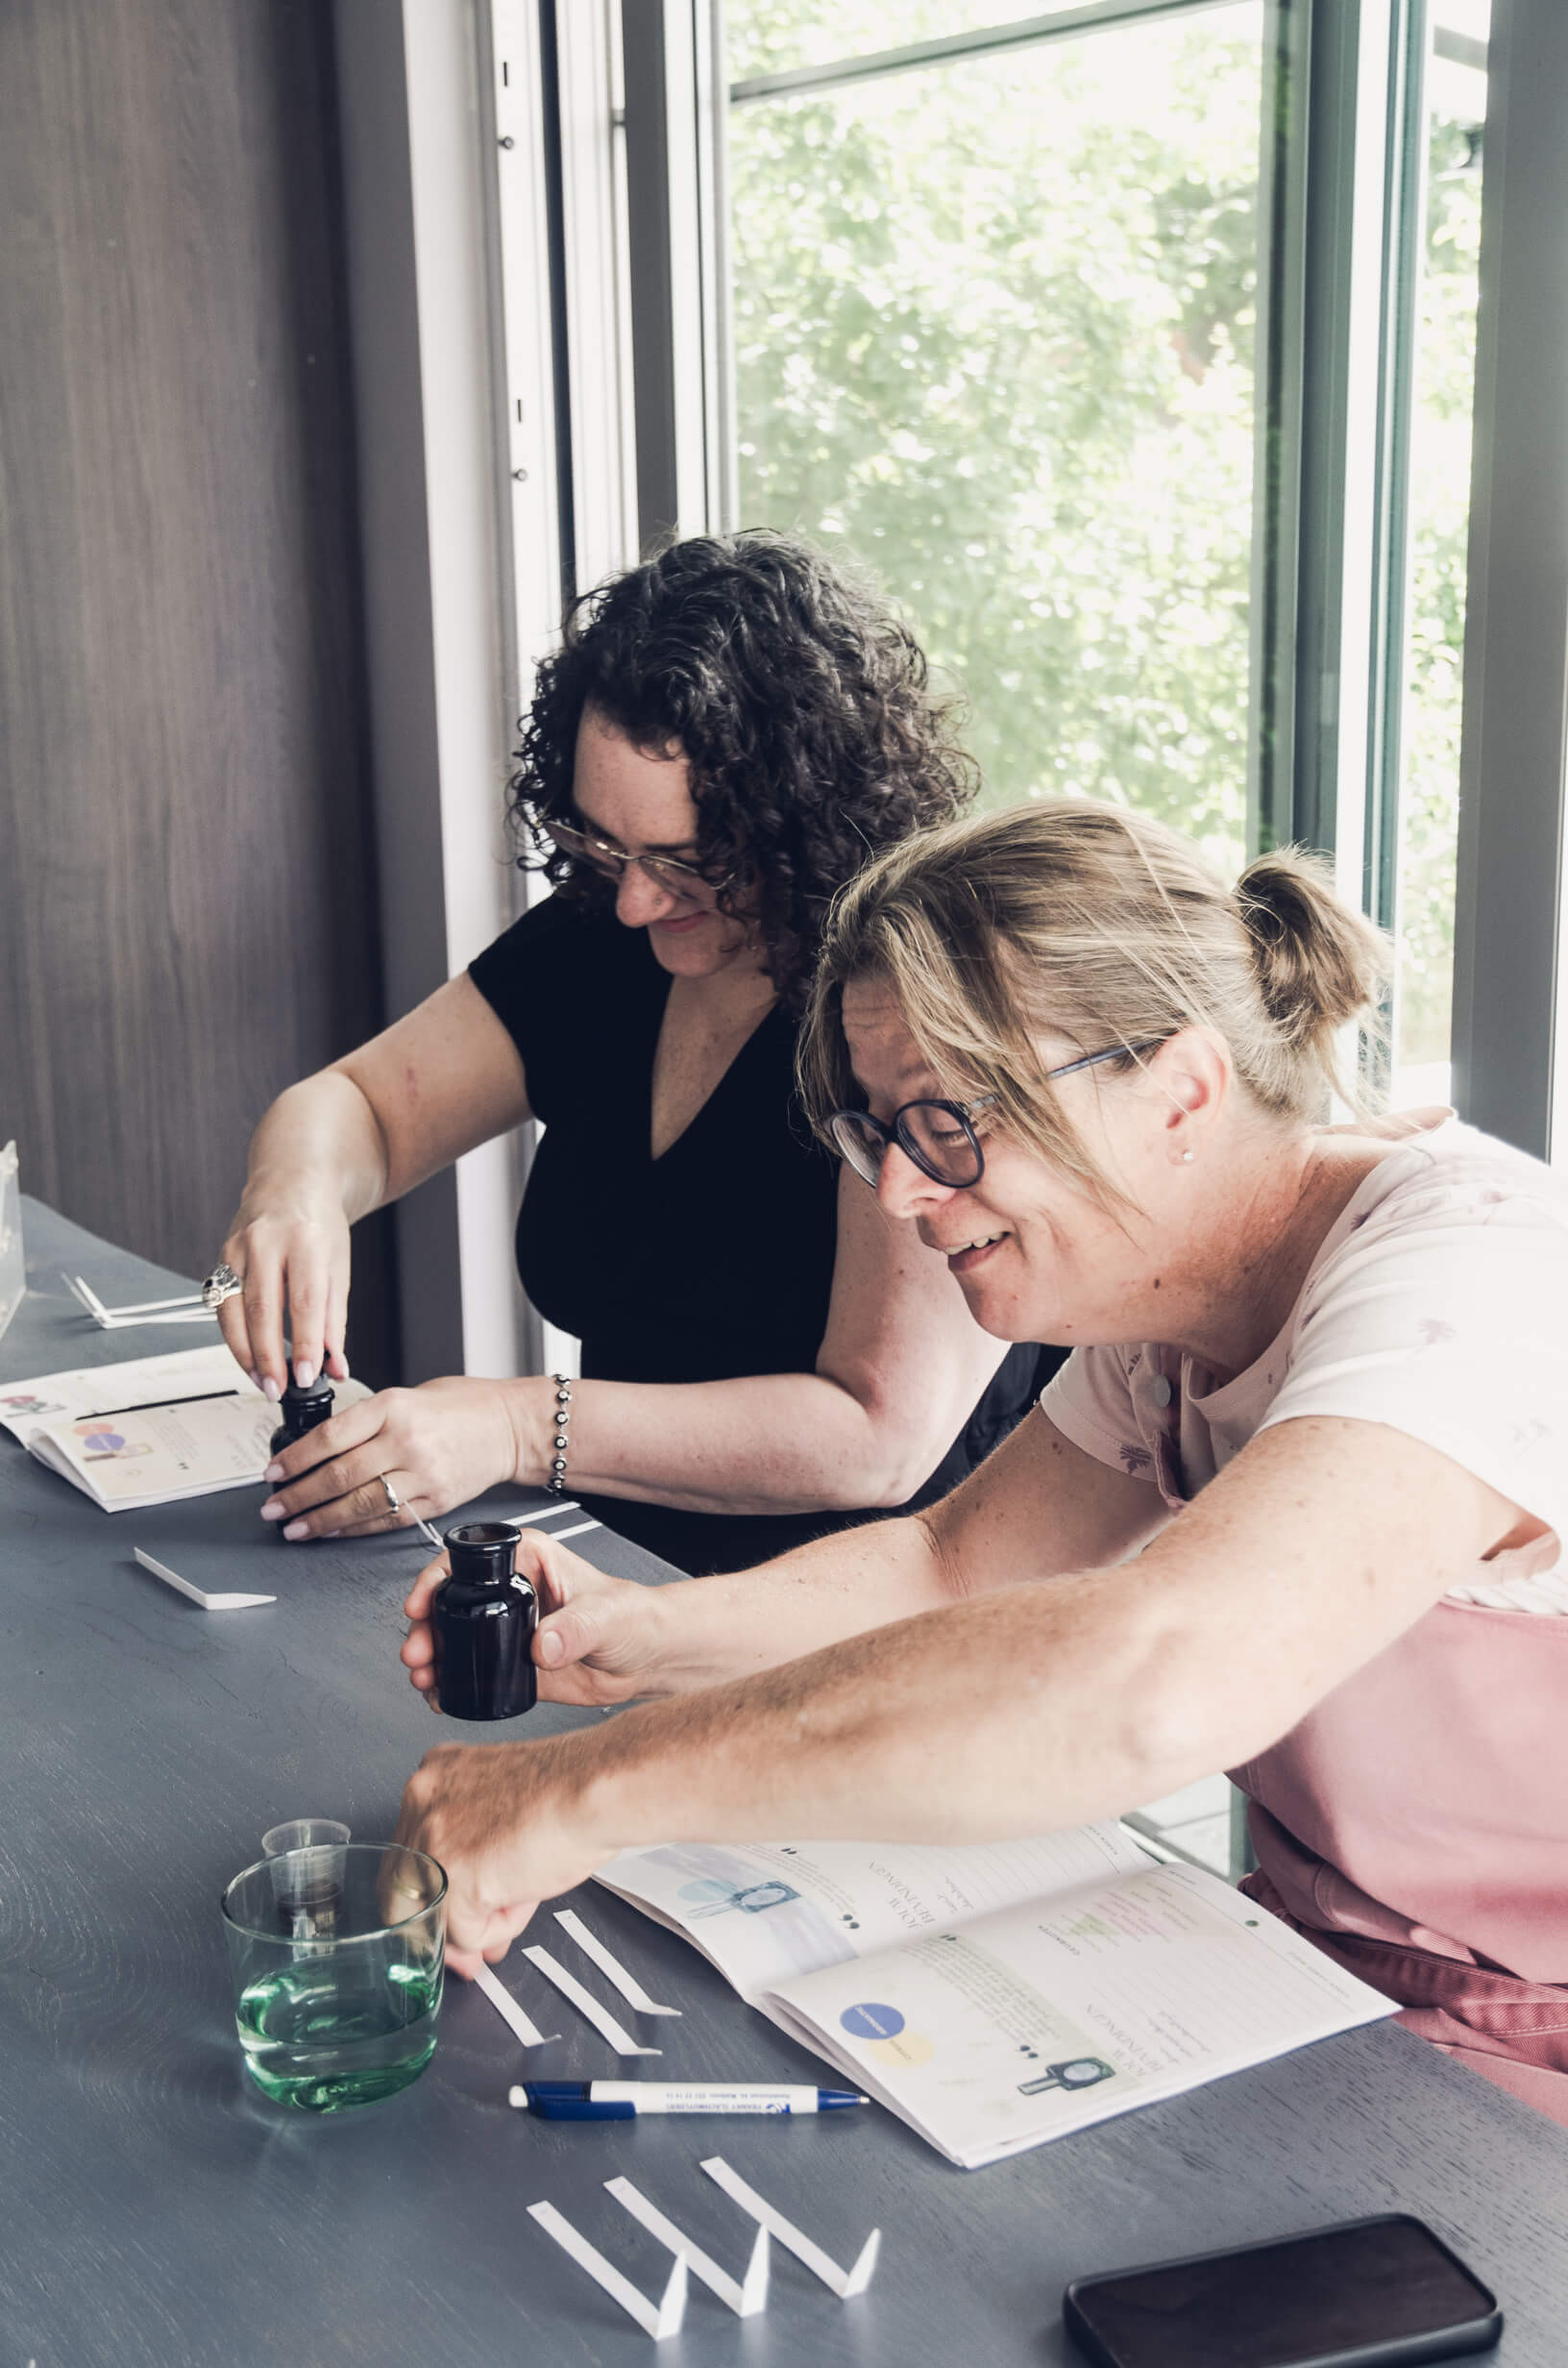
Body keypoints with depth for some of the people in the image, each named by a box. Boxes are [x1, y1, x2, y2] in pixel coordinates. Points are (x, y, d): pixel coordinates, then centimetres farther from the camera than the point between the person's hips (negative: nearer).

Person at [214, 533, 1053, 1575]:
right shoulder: (600, 941, 2)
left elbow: (883, 1439, -23)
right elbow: (358, 1104, 10)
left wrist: (520, 1429, -26)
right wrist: (296, 1184, -15)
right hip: (621, 1576, 7)